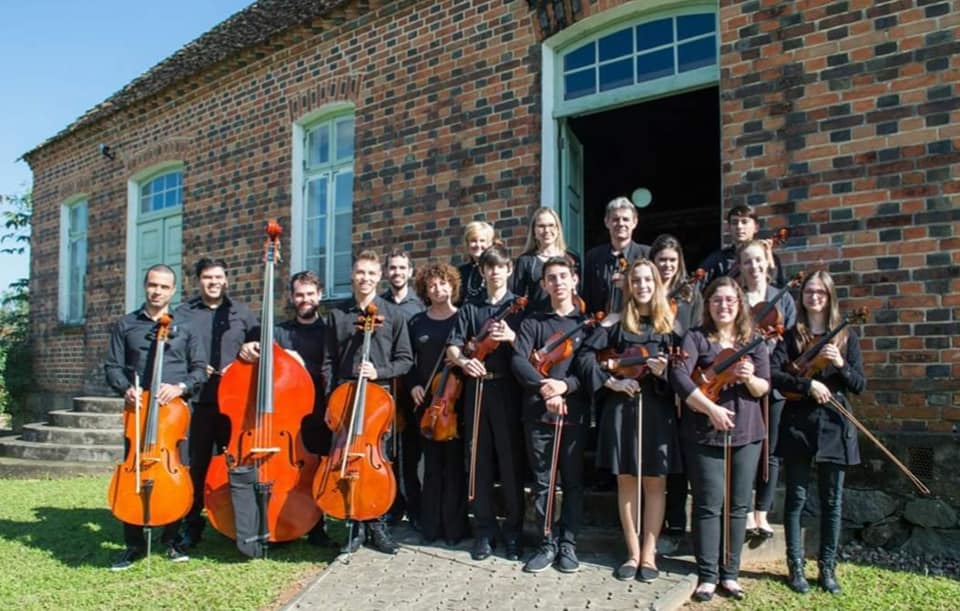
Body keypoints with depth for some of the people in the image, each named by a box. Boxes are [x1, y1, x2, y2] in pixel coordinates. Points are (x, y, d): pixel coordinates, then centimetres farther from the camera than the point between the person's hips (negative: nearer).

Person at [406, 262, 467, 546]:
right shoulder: (416, 323, 10)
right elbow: (409, 361, 13)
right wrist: (413, 385, -2)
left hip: (456, 400, -3)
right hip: (426, 400, 3)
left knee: (454, 464, 2)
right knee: (432, 464, 8)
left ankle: (454, 527, 11)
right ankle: (430, 525, 18)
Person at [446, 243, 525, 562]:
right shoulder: (470, 308, 13)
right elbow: (452, 346, 5)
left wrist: (511, 337, -22)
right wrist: (463, 361, -16)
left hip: (508, 389, -2)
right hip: (476, 389, 3)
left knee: (511, 461, 0)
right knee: (480, 461, 7)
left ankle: (513, 531, 12)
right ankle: (484, 530, 17)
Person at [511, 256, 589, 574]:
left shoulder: (587, 322, 6)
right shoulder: (533, 321, 8)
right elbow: (519, 360, -4)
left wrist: (565, 385, -17)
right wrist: (544, 387, -19)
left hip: (574, 412, -1)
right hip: (537, 412, 1)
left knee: (573, 481, 7)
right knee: (542, 482, 7)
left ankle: (568, 543, 19)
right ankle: (548, 543, 19)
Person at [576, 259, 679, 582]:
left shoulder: (670, 324, 4)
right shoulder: (617, 322, 3)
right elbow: (585, 355, -2)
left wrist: (665, 371, -17)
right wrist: (611, 381, -11)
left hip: (657, 409, 0)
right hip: (621, 407, 0)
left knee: (654, 482, 4)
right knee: (626, 481, 6)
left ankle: (648, 554, 14)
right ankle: (633, 553, 17)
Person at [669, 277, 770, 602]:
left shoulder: (754, 341, 9)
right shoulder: (696, 337, -3)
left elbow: (764, 387, 4)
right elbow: (679, 376, -16)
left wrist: (750, 379, -19)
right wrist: (710, 408, -22)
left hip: (746, 433, 4)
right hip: (704, 433, -3)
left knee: (738, 505, 9)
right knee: (709, 504, 0)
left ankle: (730, 572, 21)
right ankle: (707, 575, 10)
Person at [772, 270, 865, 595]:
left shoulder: (846, 337, 7)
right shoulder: (791, 336, 2)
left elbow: (860, 385, 3)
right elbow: (773, 373, -10)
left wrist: (840, 364, -14)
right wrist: (808, 384, -20)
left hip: (835, 426, 2)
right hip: (798, 425, -1)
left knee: (832, 501, 8)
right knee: (796, 498, 6)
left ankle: (828, 568, 21)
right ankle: (796, 566, 17)